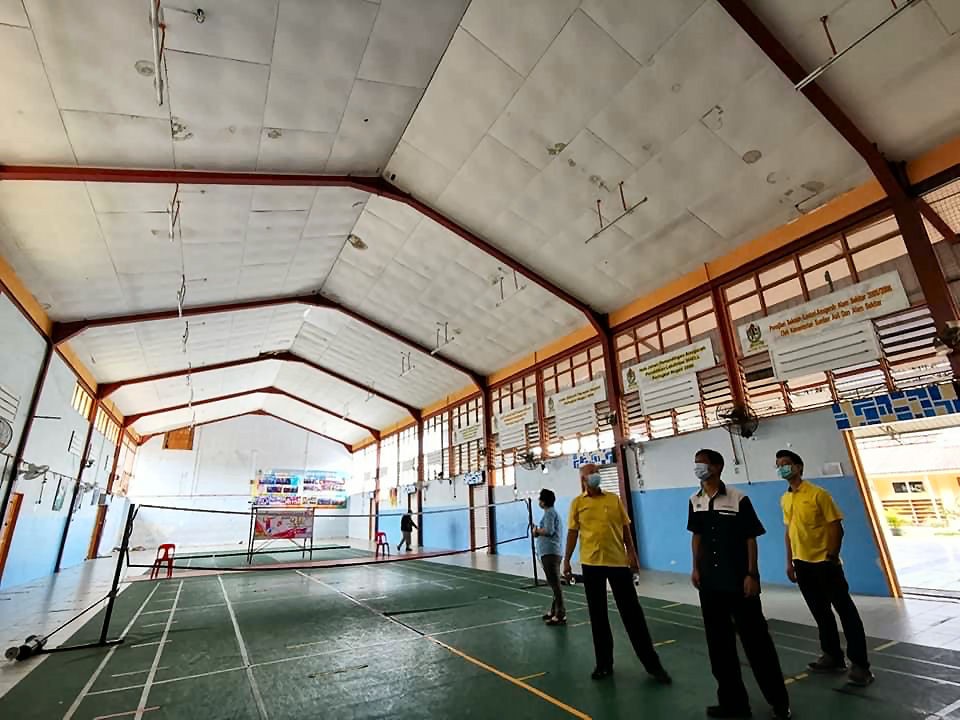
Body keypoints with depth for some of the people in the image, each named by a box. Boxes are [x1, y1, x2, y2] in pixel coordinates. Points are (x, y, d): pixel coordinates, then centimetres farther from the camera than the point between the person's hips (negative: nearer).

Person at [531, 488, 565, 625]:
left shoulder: (549, 513, -11)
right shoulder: (552, 512, 18)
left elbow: (549, 531, -23)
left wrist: (536, 531, -7)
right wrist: (538, 532, 9)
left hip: (550, 552, -11)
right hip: (551, 552, 11)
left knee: (555, 584, -8)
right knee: (554, 583, 16)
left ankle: (561, 615, -5)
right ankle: (554, 611, 25)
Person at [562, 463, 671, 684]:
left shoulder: (614, 499, 4)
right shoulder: (577, 503, 0)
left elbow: (625, 528, 9)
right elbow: (572, 533, 3)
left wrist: (632, 553, 2)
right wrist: (566, 560, 1)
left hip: (618, 562, 1)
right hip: (591, 564, 0)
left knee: (632, 613, 7)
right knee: (598, 616, 11)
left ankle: (652, 663, 21)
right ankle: (604, 664, 26)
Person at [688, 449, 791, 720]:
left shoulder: (739, 499, -12)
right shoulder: (695, 502, 1)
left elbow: (751, 538, -8)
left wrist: (751, 574, -10)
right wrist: (696, 568, 7)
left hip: (739, 581, -4)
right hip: (710, 583, 5)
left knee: (756, 640, 7)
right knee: (719, 644, 12)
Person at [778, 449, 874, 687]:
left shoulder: (818, 493, -12)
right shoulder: (785, 499, 6)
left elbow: (836, 526, -10)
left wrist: (833, 555, -16)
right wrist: (790, 562, 12)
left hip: (825, 562, -6)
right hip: (802, 564, 6)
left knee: (846, 611, 3)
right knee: (821, 613, 16)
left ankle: (860, 664, 13)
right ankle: (833, 657, 29)